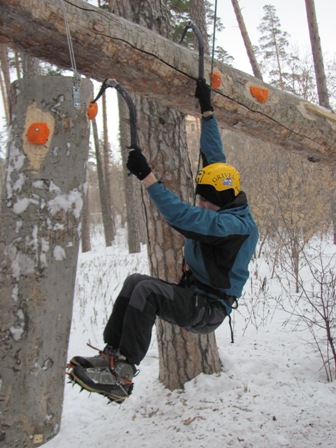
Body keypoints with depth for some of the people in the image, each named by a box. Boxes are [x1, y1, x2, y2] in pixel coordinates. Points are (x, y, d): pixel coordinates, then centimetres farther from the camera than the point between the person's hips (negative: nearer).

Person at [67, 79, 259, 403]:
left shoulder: (237, 225, -22)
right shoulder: (226, 205, 5)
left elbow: (181, 216, -34)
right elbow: (213, 156, 12)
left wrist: (146, 176, -34)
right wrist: (207, 111, 14)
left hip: (209, 309, -9)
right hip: (192, 294, 9)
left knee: (146, 291, -29)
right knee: (135, 281, -12)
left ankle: (122, 376, -26)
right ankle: (112, 355, -15)